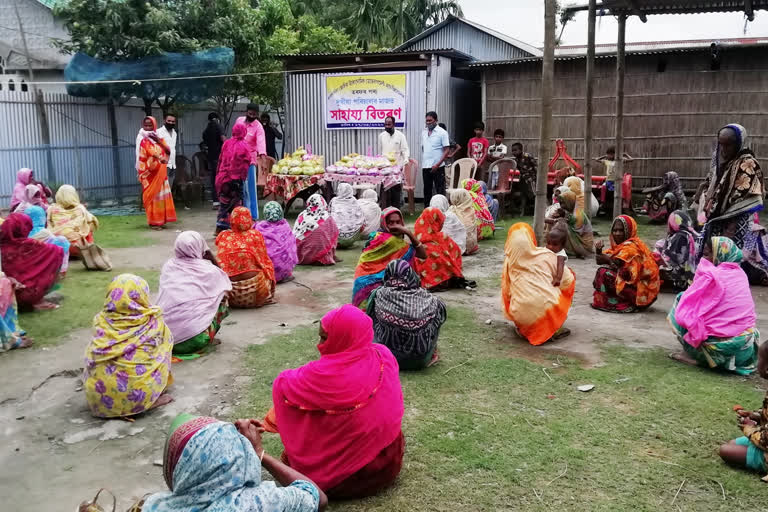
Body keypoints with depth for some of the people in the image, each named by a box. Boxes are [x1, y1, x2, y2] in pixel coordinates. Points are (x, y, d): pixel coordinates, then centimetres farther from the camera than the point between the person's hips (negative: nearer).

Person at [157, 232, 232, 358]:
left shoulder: (168, 266, 9)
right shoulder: (209, 270, 0)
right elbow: (226, 288, 17)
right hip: (195, 340, -4)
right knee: (223, 302, 16)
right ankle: (208, 340, 8)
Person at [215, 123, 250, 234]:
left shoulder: (226, 144, 5)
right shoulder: (244, 147, -7)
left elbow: (220, 160, 9)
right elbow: (246, 164, -7)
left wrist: (219, 175, 17)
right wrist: (243, 176, 6)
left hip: (224, 177, 4)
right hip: (237, 179, -4)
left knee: (224, 202, 13)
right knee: (236, 203, 4)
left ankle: (220, 228, 12)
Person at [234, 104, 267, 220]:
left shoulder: (258, 126, -11)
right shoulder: (239, 120, 5)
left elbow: (261, 141, -29)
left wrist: (262, 153, -48)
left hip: (250, 159, -5)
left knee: (250, 187, -8)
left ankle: (253, 215, -4)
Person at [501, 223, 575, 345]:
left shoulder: (509, 261, 4)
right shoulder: (546, 255, 0)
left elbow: (506, 292, 9)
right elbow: (567, 280, 7)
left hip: (520, 317, 3)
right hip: (547, 311, -3)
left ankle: (525, 330, 13)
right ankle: (555, 330, 13)